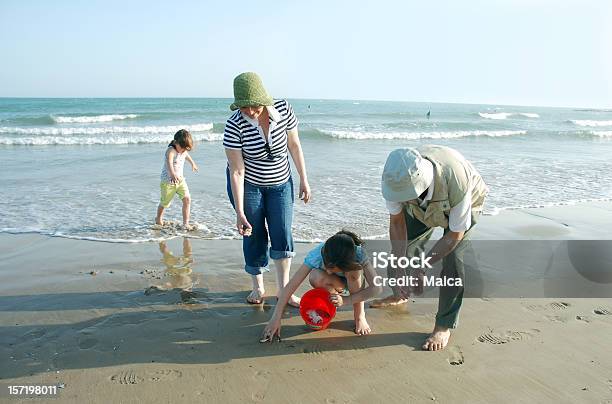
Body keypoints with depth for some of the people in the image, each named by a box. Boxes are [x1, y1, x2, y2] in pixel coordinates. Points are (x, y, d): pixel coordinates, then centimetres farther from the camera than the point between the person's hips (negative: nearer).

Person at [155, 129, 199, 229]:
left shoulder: (184, 151, 2)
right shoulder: (171, 150, -22)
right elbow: (169, 163, -41)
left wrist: (193, 163, 47)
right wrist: (173, 174, -60)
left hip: (180, 179, 6)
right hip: (168, 180, -6)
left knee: (187, 199, -13)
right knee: (165, 202, 10)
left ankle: (186, 223, -8)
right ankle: (159, 218, 40)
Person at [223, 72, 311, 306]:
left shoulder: (283, 109, -18)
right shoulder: (235, 125, -25)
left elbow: (294, 145, -4)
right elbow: (236, 171, -23)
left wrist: (304, 180, -2)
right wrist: (240, 212, -24)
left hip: (280, 183, 2)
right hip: (247, 185, -2)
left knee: (282, 236, -1)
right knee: (254, 237, 3)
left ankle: (284, 290, 14)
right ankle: (258, 288, 23)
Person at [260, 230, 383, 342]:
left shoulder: (358, 254, -37)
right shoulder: (317, 254, -35)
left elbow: (377, 288, -39)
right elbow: (291, 286, -37)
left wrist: (346, 300, -45)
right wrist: (275, 319, -41)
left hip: (353, 282, 0)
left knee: (353, 270, -37)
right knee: (316, 278, -35)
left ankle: (360, 314, -17)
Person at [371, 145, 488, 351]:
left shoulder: (456, 181, -46)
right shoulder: (397, 177, -35)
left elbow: (455, 235, -31)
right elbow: (397, 222, -20)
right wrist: (397, 266, -26)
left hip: (465, 204, -4)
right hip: (423, 205, 4)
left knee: (452, 259, -17)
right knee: (404, 244, 6)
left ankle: (444, 326, 0)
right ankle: (401, 294, 35)